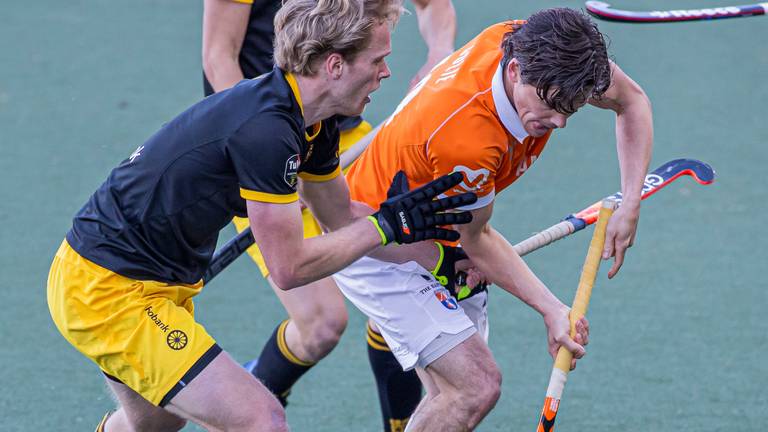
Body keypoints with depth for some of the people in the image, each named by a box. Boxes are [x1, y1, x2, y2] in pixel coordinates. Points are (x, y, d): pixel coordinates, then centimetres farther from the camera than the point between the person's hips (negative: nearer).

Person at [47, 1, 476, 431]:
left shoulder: (314, 126, 2)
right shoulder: (265, 130, -27)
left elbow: (342, 218, 19)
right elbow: (290, 267, -21)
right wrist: (387, 225, -12)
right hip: (109, 294, -11)